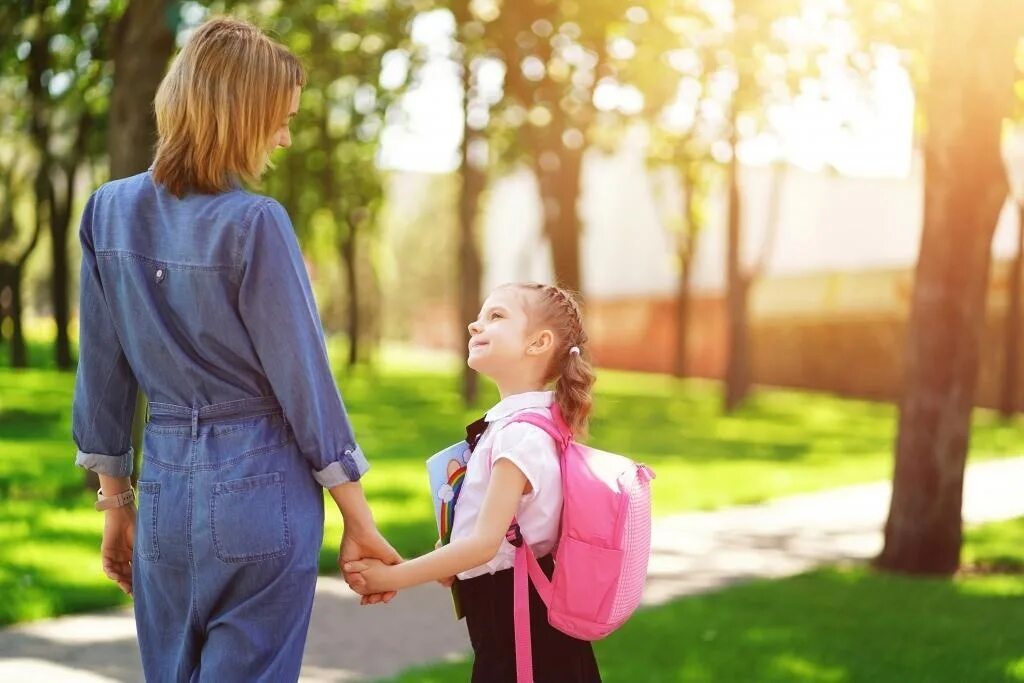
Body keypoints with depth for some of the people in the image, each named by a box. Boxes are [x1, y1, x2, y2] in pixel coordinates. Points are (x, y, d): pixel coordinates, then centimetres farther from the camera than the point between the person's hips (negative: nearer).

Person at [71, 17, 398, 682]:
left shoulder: (110, 210, 2)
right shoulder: (255, 223, -15)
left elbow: (103, 374, 8)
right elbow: (303, 376, -11)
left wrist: (117, 503, 17)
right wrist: (359, 519, -2)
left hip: (164, 489, 5)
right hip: (260, 489, -5)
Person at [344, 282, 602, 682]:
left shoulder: (520, 433, -20)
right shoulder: (510, 424, 10)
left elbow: (485, 542, -24)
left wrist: (391, 578, -18)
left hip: (516, 612, -9)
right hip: (508, 604, 9)